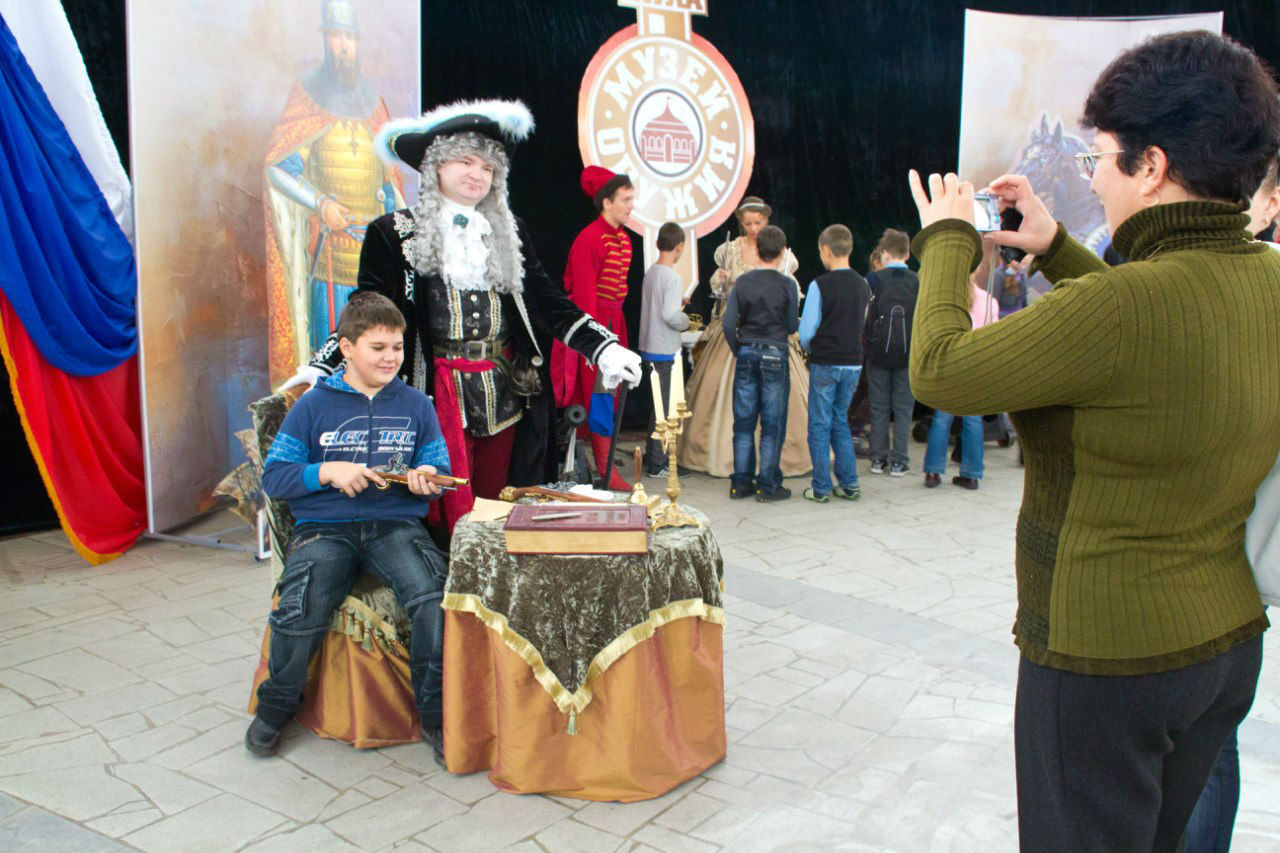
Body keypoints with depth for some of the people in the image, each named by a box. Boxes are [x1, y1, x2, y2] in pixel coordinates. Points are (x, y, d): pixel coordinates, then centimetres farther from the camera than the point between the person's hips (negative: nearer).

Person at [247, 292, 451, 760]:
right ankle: (276, 707, 7)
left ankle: (435, 716, -8)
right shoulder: (313, 406, 8)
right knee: (299, 611, -27)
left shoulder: (416, 405, 13)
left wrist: (427, 479, -7)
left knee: (435, 597, -29)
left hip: (397, 524, 1)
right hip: (325, 527, 0)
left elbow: (440, 470, 17)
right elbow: (274, 476, 6)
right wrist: (328, 471, -11)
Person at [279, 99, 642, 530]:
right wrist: (321, 369, -11)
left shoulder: (508, 232, 14)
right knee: (450, 512, -3)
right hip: (439, 393, -3)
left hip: (507, 393, 4)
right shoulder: (394, 233, 4)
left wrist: (604, 348, -2)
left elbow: (549, 301, 10)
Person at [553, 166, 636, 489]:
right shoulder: (590, 239, -15)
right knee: (600, 392, -7)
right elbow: (584, 292, -17)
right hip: (593, 321, -9)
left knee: (603, 392, 12)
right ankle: (605, 470, -2)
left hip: (612, 321, 9)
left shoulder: (623, 239, 13)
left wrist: (616, 325, 14)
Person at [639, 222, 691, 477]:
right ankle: (658, 464, 5)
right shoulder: (673, 278, -17)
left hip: (649, 348, 8)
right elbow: (669, 314, -26)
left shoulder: (650, 273, 7)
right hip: (665, 352, -8)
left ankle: (650, 458, 26)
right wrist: (686, 320, -8)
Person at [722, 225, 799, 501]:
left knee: (744, 422, 9)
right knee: (772, 424, 4)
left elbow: (728, 323, -2)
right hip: (774, 355, -3)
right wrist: (798, 320, 20)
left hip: (746, 354, 3)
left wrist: (738, 349, 13)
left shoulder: (743, 282, 2)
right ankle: (768, 485, 7)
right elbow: (792, 326, -2)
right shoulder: (787, 284, -6)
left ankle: (741, 483, 13)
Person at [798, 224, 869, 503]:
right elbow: (861, 326, 12)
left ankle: (821, 488, 8)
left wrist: (811, 350, 9)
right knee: (841, 422, 17)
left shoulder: (820, 285, -12)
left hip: (825, 364, -5)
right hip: (853, 363, 5)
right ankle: (849, 485, 16)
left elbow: (806, 332, -11)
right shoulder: (863, 285, 5)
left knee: (820, 425, 5)